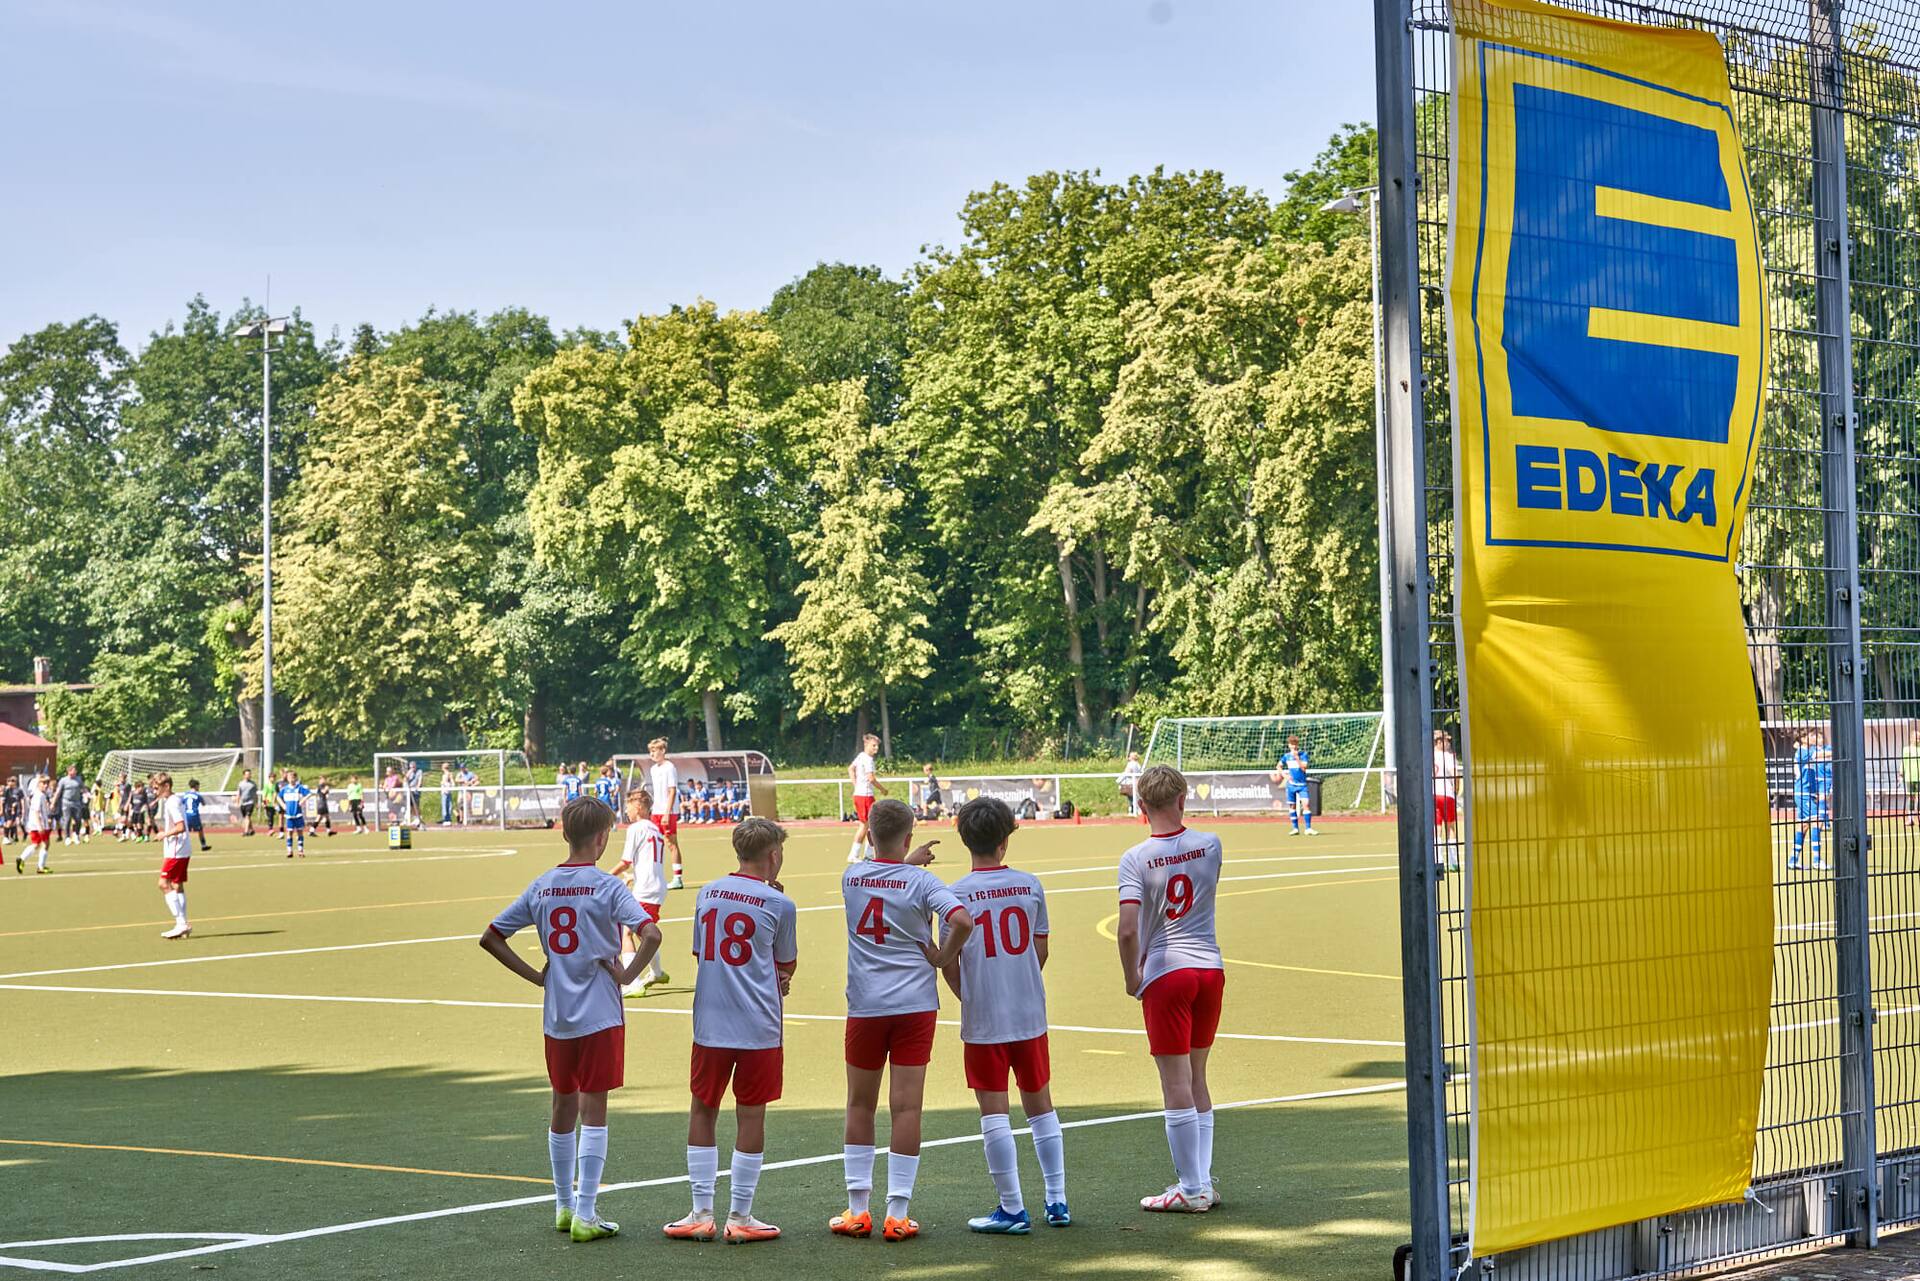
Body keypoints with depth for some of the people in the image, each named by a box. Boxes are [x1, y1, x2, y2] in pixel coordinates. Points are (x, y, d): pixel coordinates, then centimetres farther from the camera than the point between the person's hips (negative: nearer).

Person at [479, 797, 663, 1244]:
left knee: (563, 1106, 16)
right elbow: (651, 933, -25)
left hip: (555, 1016, 5)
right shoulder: (606, 887, -11)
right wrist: (628, 975, -11)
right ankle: (585, 1215, -4)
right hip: (599, 1015, -5)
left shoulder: (541, 887, 5)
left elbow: (491, 938, 8)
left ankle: (564, 1207, 26)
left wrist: (535, 976, 8)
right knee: (593, 1108, -2)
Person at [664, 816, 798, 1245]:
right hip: (758, 1027, -3)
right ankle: (740, 1218, 7)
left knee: (702, 1111, 11)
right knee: (750, 1116, 4)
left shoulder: (707, 893, 7)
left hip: (709, 1024, 3)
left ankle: (702, 1214, 12)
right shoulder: (779, 904, -6)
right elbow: (788, 965, 7)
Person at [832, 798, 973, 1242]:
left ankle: (857, 1209, 15)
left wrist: (908, 861, 30)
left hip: (864, 1006, 2)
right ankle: (897, 1214, 1)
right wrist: (943, 957, -7)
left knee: (860, 1105, 14)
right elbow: (962, 920, -22)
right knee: (906, 1107, 0)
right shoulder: (921, 881, -8)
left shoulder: (851, 877, 2)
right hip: (914, 1005, -2)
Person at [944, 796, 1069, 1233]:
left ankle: (1012, 1209, 3)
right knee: (1040, 1104, 15)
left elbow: (949, 963, -6)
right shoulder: (1030, 885, 0)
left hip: (984, 1020, -3)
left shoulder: (957, 894, -9)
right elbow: (1040, 951, 7)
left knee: (994, 1110, 2)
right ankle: (1057, 1201, 19)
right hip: (1031, 1016, 3)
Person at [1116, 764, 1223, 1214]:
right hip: (1210, 967, 5)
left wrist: (1131, 977, -7)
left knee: (1176, 1084, 0)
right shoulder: (1210, 845, 1)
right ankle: (1202, 1182, 19)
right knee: (1196, 1079, 16)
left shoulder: (1136, 859, -12)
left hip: (1165, 973, -5)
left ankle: (1191, 1189, 3)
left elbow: (1128, 929, -20)